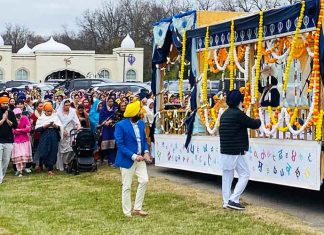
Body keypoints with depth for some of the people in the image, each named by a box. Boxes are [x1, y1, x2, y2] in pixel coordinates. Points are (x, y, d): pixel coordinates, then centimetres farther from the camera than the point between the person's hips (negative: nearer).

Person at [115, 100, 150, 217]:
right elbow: (120, 145, -18)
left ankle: (137, 208, 14)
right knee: (127, 186, 2)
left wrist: (146, 152, -4)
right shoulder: (121, 125, -16)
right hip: (127, 160, -6)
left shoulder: (141, 123, 5)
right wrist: (133, 156, -23)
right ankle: (127, 212, 12)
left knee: (144, 180, 1)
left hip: (140, 158, 6)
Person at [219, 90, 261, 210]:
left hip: (224, 151, 8)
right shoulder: (238, 114, -13)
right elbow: (254, 124, -8)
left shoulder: (225, 114, 14)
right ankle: (233, 200, -8)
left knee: (227, 176, 11)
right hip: (236, 152, -8)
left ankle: (226, 201, 13)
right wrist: (258, 120, 15)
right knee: (244, 174, -1)